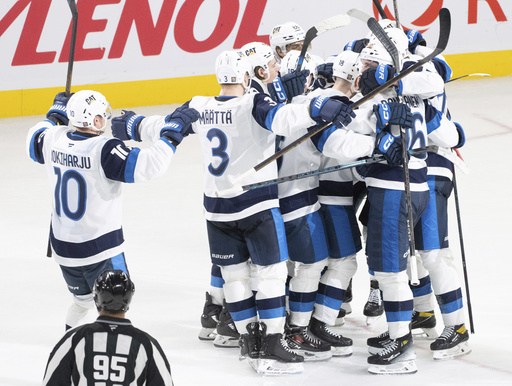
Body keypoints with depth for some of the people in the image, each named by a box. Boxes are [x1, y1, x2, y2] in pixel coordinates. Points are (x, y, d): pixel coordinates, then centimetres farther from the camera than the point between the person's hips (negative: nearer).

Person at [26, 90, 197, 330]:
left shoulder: (54, 140, -4)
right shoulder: (104, 150, -24)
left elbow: (34, 141, 21)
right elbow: (150, 166, -29)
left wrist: (56, 114, 33)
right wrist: (168, 137, -14)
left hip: (62, 245, 7)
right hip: (99, 249, -7)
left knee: (83, 301, 27)